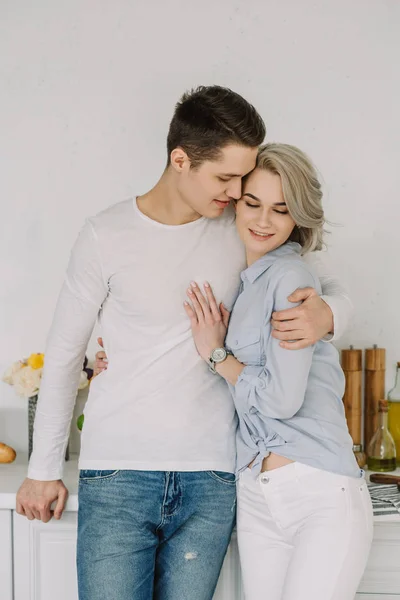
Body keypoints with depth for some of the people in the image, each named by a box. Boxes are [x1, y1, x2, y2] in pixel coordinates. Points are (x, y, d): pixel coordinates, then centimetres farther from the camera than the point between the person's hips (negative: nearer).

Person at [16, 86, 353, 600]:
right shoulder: (106, 236, -4)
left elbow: (331, 288, 13)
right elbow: (63, 355, 5)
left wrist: (325, 315, -14)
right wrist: (43, 469, 9)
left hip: (210, 480, 2)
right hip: (117, 476, -2)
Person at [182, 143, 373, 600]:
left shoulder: (292, 275, -10)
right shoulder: (242, 283, 13)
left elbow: (282, 397, -17)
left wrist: (216, 355, -2)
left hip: (323, 495, -7)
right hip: (255, 498, 7)